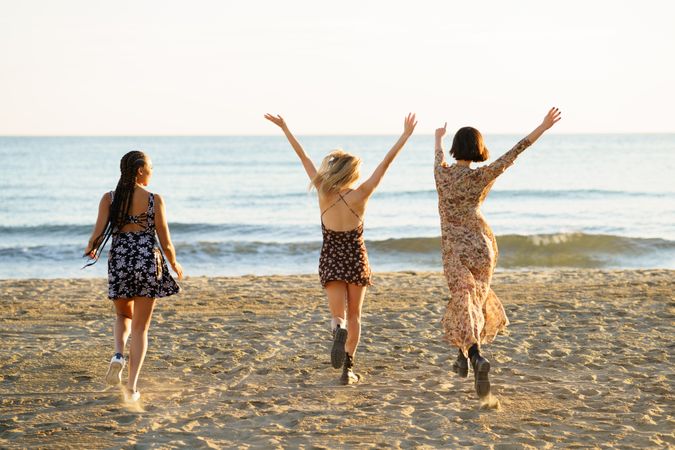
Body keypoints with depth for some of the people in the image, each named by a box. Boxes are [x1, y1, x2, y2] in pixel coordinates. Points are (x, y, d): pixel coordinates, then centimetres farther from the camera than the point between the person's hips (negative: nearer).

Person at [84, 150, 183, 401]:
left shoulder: (109, 198, -2)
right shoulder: (154, 200, -6)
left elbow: (98, 234, -6)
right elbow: (165, 241, -4)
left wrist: (90, 250, 18)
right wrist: (175, 264, 15)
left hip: (119, 261, 2)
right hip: (148, 262, -2)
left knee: (124, 315, 26)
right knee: (141, 328, 9)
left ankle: (118, 355, -3)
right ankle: (132, 385, 4)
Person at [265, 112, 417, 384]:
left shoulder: (323, 192, -9)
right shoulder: (359, 196, -15)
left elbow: (303, 158, -2)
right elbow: (386, 163, -14)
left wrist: (285, 129, 4)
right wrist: (405, 135, -11)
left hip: (331, 259, 1)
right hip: (355, 258, -1)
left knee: (338, 314, 2)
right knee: (354, 315, 15)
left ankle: (338, 331, -35)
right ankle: (348, 368, 14)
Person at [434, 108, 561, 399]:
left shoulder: (442, 172, -4)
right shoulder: (480, 176, -10)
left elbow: (439, 154, 20)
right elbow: (514, 153, -9)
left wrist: (439, 138, 42)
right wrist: (543, 127, -5)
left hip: (454, 248, 0)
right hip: (482, 245, 1)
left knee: (466, 305, -6)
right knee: (476, 296, 21)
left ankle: (477, 357, -25)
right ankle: (463, 357, 23)